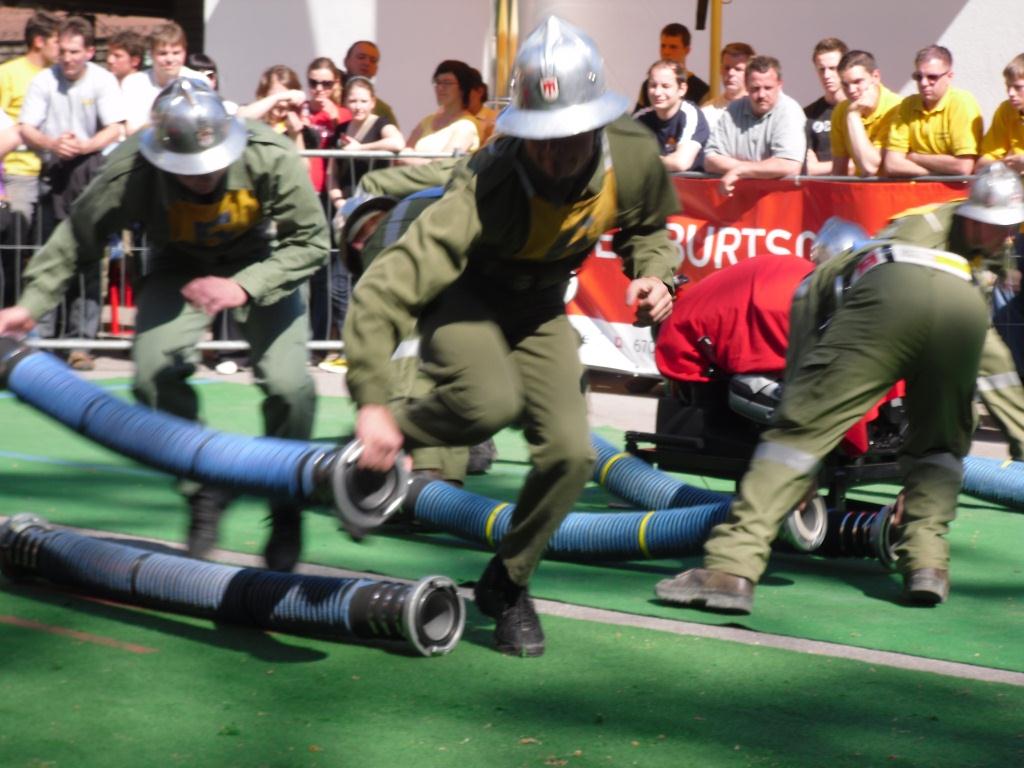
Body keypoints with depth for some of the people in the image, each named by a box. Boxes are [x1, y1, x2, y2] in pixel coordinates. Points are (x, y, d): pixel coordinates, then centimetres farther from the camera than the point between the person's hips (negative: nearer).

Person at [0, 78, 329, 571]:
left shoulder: (271, 157, -33)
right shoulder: (130, 171, -30)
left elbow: (311, 240, -23)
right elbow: (76, 237, -14)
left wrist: (244, 287, -36)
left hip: (260, 264, -1)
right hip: (179, 266, 1)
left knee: (288, 384, -18)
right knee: (154, 373, -21)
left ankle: (287, 510, 6)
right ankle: (203, 490, 2)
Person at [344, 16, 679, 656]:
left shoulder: (635, 157, -22)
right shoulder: (487, 188, -38)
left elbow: (648, 226, 5)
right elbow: (386, 286, -42)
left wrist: (653, 272, -16)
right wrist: (372, 402, -49)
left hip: (539, 306, 5)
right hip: (461, 292, -5)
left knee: (570, 452, -8)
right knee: (490, 401, -35)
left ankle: (507, 586, 17)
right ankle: (374, 453, -5)